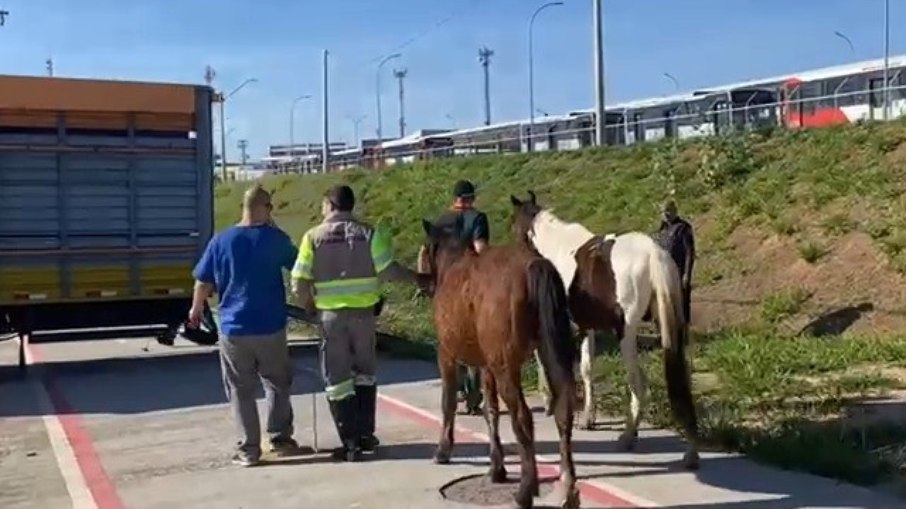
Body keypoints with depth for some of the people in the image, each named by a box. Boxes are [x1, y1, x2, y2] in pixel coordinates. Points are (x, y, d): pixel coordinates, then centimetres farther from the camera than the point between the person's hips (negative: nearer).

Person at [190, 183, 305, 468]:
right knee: (278, 384, 17)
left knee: (241, 391, 8)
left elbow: (203, 283, 4)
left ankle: (248, 449, 10)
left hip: (233, 328, 0)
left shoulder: (221, 241, -3)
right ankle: (280, 438, 19)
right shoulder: (276, 238, -5)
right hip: (271, 327, 0)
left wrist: (196, 310, 17)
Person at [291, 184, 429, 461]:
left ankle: (350, 443, 5)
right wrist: (418, 278, 6)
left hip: (330, 314, -2)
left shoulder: (313, 236, -3)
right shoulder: (369, 232, -2)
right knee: (364, 373, 20)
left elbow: (299, 283, -7)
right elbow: (387, 270, -9)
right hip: (363, 311, 2)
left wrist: (309, 306, 12)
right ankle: (366, 435, 24)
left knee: (337, 379, 6)